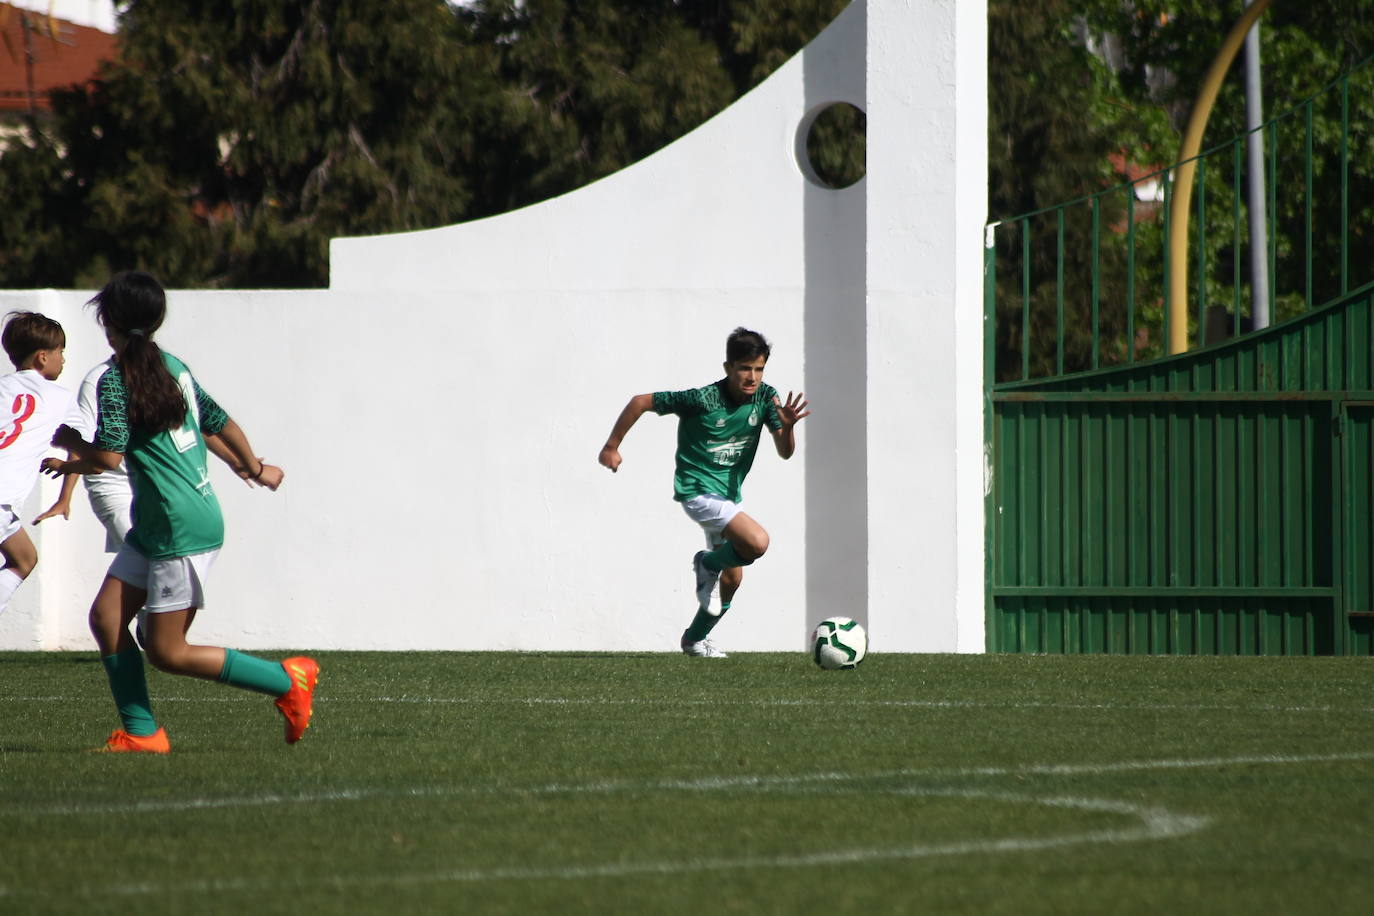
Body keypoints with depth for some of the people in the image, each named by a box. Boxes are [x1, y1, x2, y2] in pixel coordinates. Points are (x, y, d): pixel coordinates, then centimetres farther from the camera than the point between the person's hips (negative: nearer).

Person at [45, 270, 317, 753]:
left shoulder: (116, 380, -15)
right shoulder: (173, 366, 9)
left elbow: (108, 457, -21)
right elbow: (219, 421, 18)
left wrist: (68, 442, 0)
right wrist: (256, 468, 34)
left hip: (183, 531, -9)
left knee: (166, 652, -3)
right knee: (106, 615, 6)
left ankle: (287, 680, 1)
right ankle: (140, 732, 4)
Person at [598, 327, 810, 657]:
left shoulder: (765, 397, -6)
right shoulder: (702, 400, -22)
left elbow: (785, 452, -6)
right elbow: (641, 401, -14)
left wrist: (787, 426, -28)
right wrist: (612, 447, -8)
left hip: (729, 493, 7)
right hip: (698, 490, -7)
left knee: (733, 579, 15)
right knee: (757, 542, -28)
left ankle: (695, 639, 36)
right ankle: (709, 564, 3)